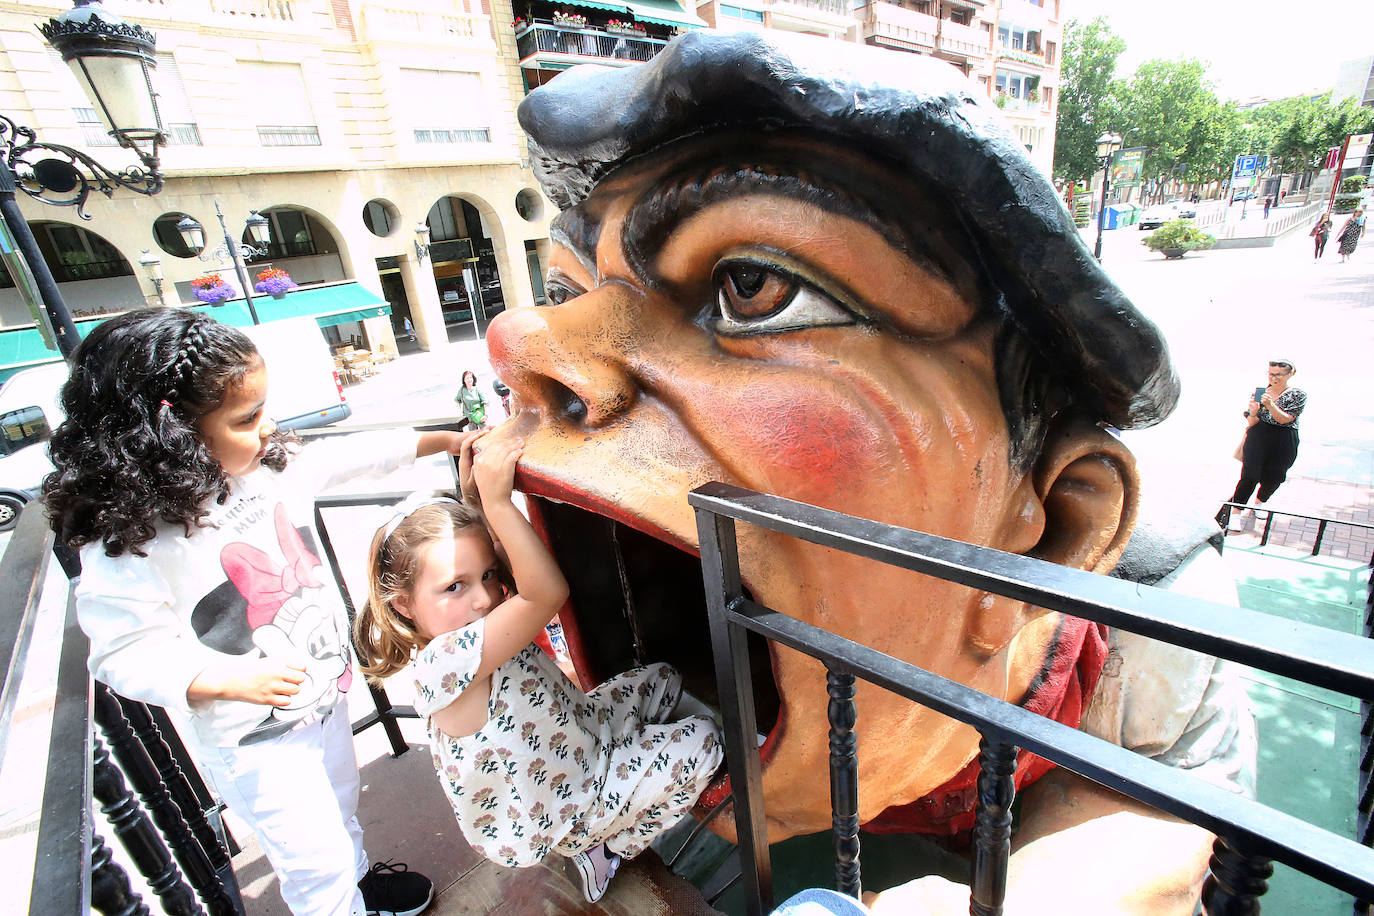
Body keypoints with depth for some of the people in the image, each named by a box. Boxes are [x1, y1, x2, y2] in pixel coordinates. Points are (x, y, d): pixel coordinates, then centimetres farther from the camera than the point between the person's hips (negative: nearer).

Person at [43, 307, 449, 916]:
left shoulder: (270, 467, -11)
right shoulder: (128, 543, -28)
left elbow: (351, 457, 3)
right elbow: (125, 656, -22)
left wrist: (441, 440, 5)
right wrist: (227, 678, -35)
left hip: (324, 691, 7)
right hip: (253, 739, -7)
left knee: (339, 803, 32)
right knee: (314, 857, 12)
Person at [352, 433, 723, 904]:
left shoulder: (462, 626, -12)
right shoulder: (442, 663, -39)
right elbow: (548, 592, -51)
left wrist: (473, 489, -11)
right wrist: (494, 500, -51)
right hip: (555, 818, -8)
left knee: (663, 680, 20)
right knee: (702, 741, -8)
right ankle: (607, 849, 11)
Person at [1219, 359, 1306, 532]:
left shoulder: (1298, 395, -1)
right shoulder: (1260, 392, 3)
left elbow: (1285, 419, -13)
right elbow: (1251, 423, 1)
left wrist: (1270, 404, -27)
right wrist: (1253, 413, -21)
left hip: (1283, 443, 0)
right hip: (1258, 438, 0)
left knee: (1272, 478, 10)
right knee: (1249, 475, -10)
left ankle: (1259, 502, 39)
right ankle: (1235, 512, -6)